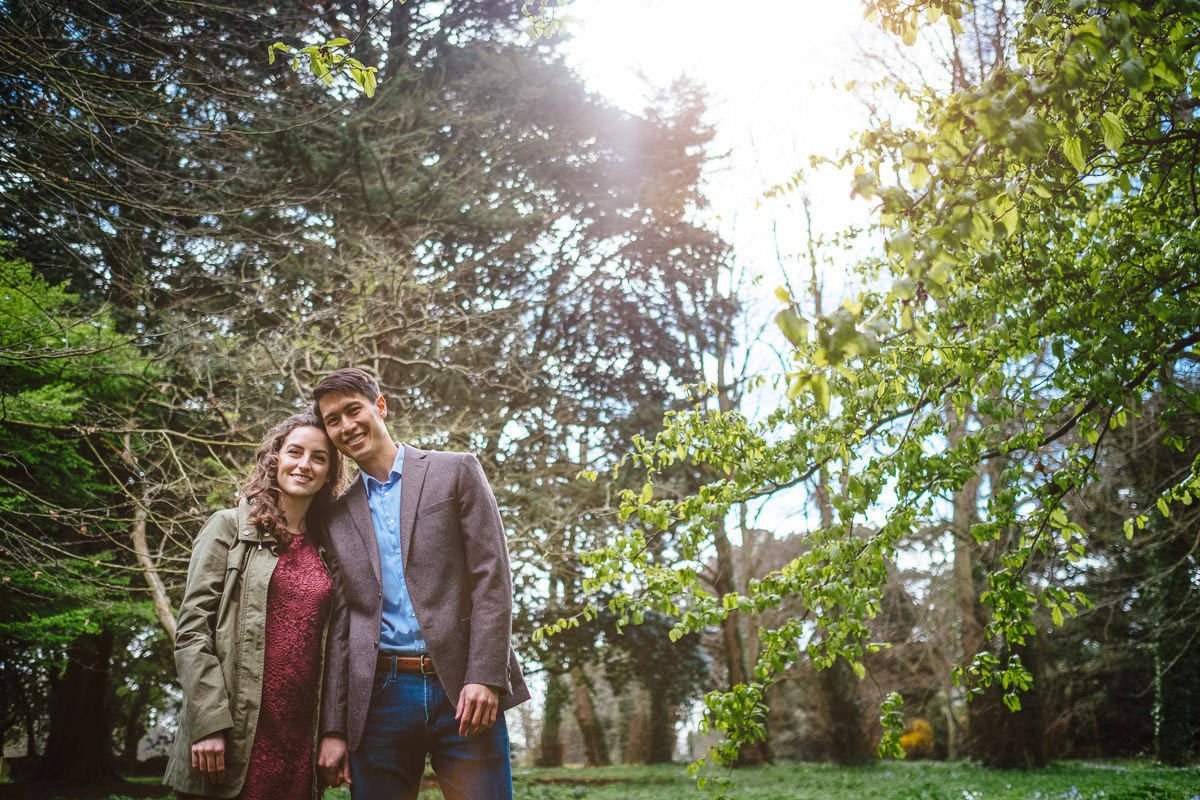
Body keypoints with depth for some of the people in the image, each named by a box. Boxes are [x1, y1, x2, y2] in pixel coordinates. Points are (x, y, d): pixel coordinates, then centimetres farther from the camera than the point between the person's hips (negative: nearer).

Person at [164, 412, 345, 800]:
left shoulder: (326, 548, 14)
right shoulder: (229, 528, 2)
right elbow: (192, 630, -6)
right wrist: (209, 724, -14)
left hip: (300, 737, 4)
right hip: (234, 736, -4)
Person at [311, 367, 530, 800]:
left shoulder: (456, 471, 5)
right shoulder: (339, 517, 15)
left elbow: (492, 577, -2)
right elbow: (339, 626, 13)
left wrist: (485, 678, -12)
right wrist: (333, 729, 6)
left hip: (460, 687, -3)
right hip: (381, 695, 3)